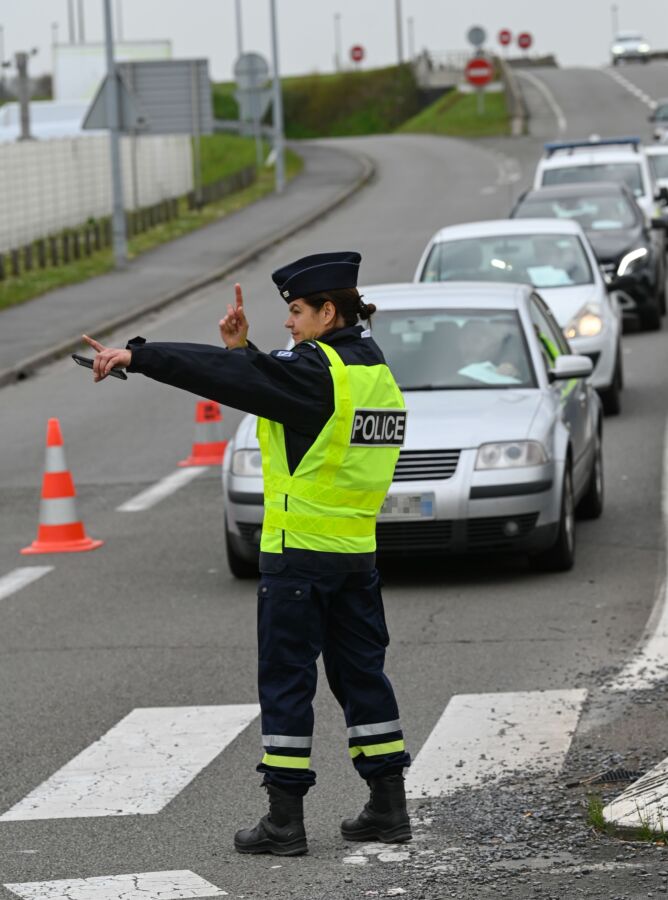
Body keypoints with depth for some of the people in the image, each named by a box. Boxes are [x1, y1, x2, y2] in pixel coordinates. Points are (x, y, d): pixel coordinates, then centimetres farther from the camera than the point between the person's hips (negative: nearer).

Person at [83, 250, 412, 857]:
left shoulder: (318, 370, -16)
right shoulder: (374, 369, 10)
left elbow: (224, 376, -21)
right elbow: (273, 385, 17)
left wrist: (137, 356, -19)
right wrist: (244, 347, 8)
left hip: (298, 554, -8)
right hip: (357, 552, 8)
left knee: (286, 682, -1)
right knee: (362, 674, 13)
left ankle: (285, 820, 0)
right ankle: (389, 807, 15)